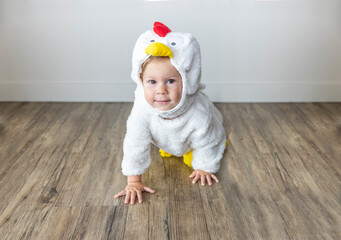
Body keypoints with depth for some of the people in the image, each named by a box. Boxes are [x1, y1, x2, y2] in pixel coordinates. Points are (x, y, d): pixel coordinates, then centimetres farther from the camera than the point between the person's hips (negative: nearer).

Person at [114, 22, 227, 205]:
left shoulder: (198, 113, -47)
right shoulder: (142, 110, -43)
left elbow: (207, 145, -26)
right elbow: (135, 145, -31)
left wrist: (204, 168, -10)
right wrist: (133, 182, -25)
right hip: (166, 141, 3)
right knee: (165, 154, 25)